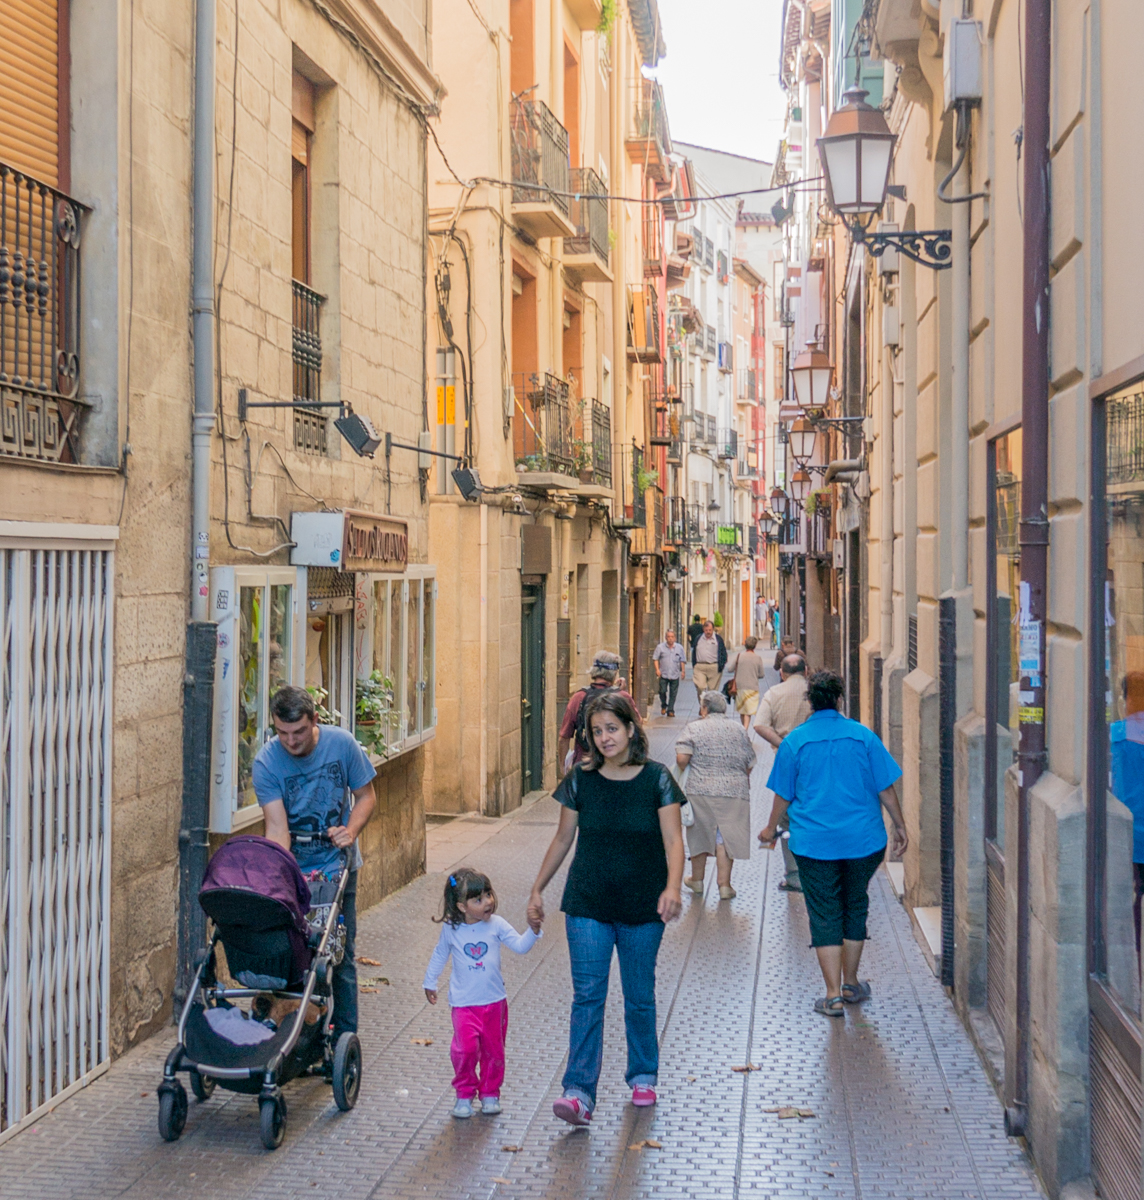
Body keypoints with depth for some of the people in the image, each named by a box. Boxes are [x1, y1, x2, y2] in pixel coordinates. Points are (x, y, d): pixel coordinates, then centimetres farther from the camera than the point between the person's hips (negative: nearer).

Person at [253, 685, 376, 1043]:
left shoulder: (342, 743, -9)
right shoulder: (266, 763, -13)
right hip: (293, 869, 0)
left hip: (337, 866, 1)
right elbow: (277, 828, -18)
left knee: (341, 956, 0)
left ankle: (344, 1038, 10)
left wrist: (351, 831, -16)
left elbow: (365, 795, 2)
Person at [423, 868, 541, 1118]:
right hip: (464, 1003, -2)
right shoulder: (451, 930, -6)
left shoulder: (497, 925, -5)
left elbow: (520, 946, -9)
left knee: (493, 1050, 9)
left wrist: (533, 929, -26)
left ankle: (490, 1093, 28)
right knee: (465, 1049, -13)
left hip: (494, 1002, 2)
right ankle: (464, 1094, 7)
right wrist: (430, 983, 19)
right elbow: (440, 956, 11)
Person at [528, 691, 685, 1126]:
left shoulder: (657, 779, -5)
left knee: (640, 996, 12)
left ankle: (643, 1076, 32)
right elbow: (563, 838, 9)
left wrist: (673, 887, -25)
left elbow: (673, 840, -9)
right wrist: (537, 890, 10)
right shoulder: (580, 779, 0)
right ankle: (579, 1093, -9)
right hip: (588, 904, 1)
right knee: (587, 996, -7)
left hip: (643, 909, -1)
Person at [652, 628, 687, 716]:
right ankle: (663, 706, 22)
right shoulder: (660, 647, 3)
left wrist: (683, 671, 5)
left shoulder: (679, 647, 8)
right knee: (662, 691, -4)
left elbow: (682, 660, 12)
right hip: (663, 674, -1)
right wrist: (657, 669, -5)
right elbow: (655, 658, 4)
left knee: (673, 693, 0)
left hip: (675, 675, 1)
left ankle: (670, 710, 7)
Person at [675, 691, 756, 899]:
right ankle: (724, 884, 2)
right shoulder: (739, 730, 7)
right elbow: (750, 763, 9)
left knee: (699, 835, 13)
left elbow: (681, 758, -12)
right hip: (734, 791, 1)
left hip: (701, 790, -1)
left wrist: (683, 773, 8)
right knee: (726, 836, 4)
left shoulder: (694, 728, -2)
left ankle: (697, 879, 26)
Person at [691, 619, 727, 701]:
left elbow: (723, 653, 6)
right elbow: (694, 653, 16)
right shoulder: (698, 639, 12)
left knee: (712, 690, 2)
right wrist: (694, 666, 8)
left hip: (714, 667, -1)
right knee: (700, 687, -12)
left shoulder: (718, 639, 5)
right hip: (700, 668, 1)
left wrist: (721, 665, -3)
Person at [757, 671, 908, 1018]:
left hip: (814, 842, -1)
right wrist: (899, 826, 12)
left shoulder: (795, 740, -4)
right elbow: (885, 788, 0)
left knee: (824, 916, 3)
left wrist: (771, 829, 18)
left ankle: (833, 995, 1)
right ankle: (850, 984, 27)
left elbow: (783, 795, 3)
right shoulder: (863, 736, -3)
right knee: (855, 908, 17)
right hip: (863, 839, 2)